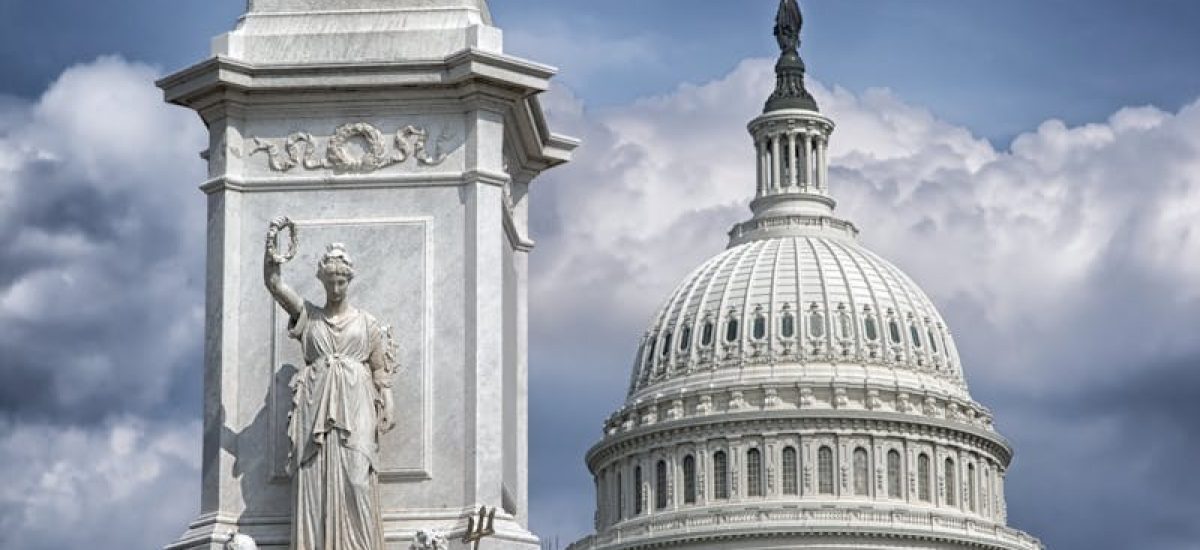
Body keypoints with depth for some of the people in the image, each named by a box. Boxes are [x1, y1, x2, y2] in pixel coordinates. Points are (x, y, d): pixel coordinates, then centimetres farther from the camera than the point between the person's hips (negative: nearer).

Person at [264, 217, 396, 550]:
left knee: (354, 480, -9)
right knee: (314, 482, -7)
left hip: (354, 406, -1)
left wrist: (387, 406, -3)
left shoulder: (366, 322, 14)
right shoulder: (307, 315, 15)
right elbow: (274, 284, 5)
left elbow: (380, 369, 10)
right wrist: (272, 244, -6)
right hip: (316, 406, 1)